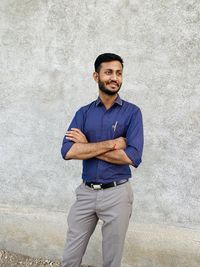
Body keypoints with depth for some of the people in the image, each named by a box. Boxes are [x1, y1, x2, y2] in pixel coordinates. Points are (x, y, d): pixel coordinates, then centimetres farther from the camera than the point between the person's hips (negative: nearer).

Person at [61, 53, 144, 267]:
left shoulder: (132, 112, -5)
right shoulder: (84, 112, 3)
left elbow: (133, 157, -18)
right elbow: (67, 151, -11)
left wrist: (87, 146, -12)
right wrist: (111, 144, -18)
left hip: (117, 194, -2)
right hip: (86, 192, 3)